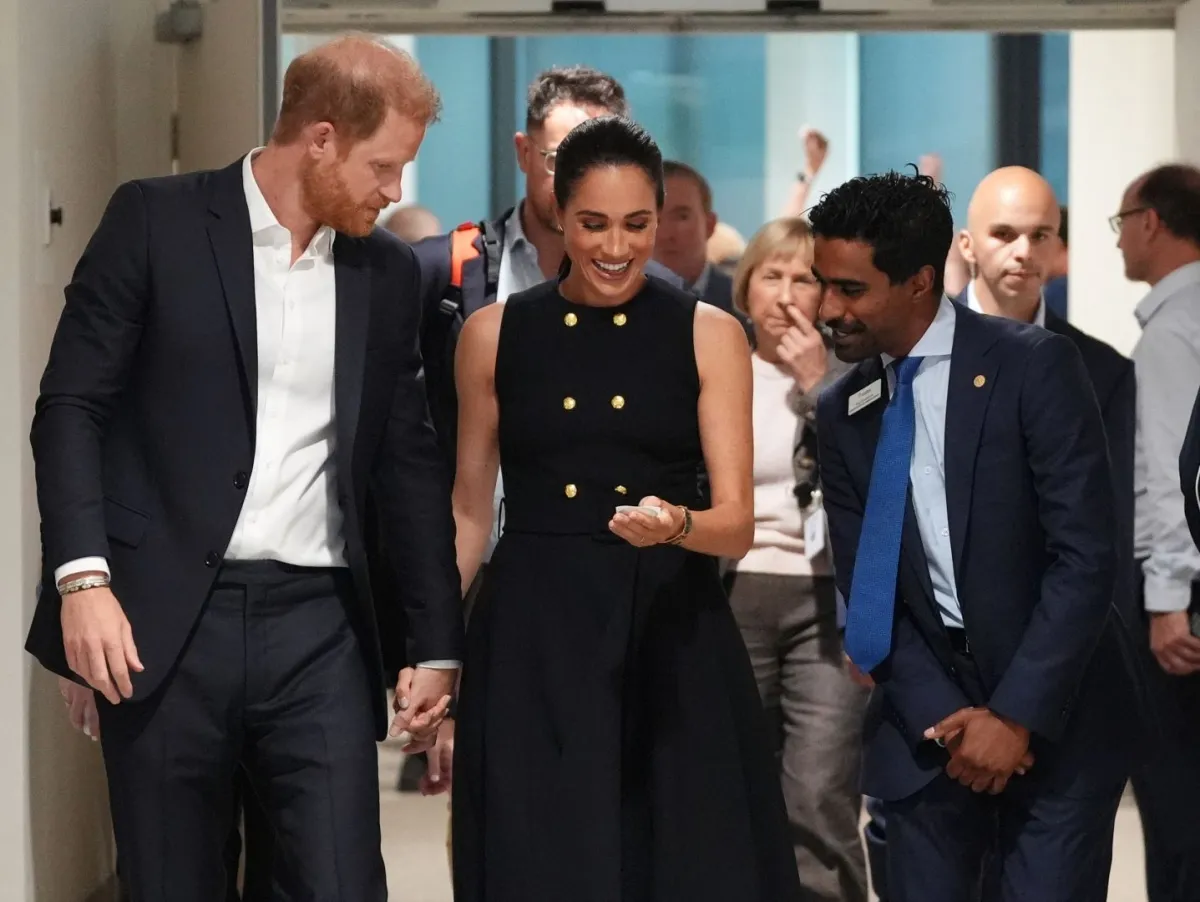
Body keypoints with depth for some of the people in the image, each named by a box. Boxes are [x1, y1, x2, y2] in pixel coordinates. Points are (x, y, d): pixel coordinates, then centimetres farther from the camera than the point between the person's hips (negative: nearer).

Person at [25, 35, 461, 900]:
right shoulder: (155, 222, -1)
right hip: (165, 623, -3)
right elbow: (72, 406, -3)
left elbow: (410, 461, 15)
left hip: (319, 630, 3)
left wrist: (439, 642, 13)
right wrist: (82, 577, -15)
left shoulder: (388, 271, 11)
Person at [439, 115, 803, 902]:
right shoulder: (494, 334, 4)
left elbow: (738, 523, -4)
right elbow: (470, 512, 9)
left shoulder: (709, 335, 0)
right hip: (531, 639, 1)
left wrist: (677, 524, -25)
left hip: (672, 636, 0)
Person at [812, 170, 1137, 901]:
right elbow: (864, 585, 5)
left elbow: (1086, 557, -14)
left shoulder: (1034, 366, -10)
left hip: (1056, 718, -4)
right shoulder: (842, 412, 5)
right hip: (927, 716, 4)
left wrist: (1018, 716, -17)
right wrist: (942, 716, -9)